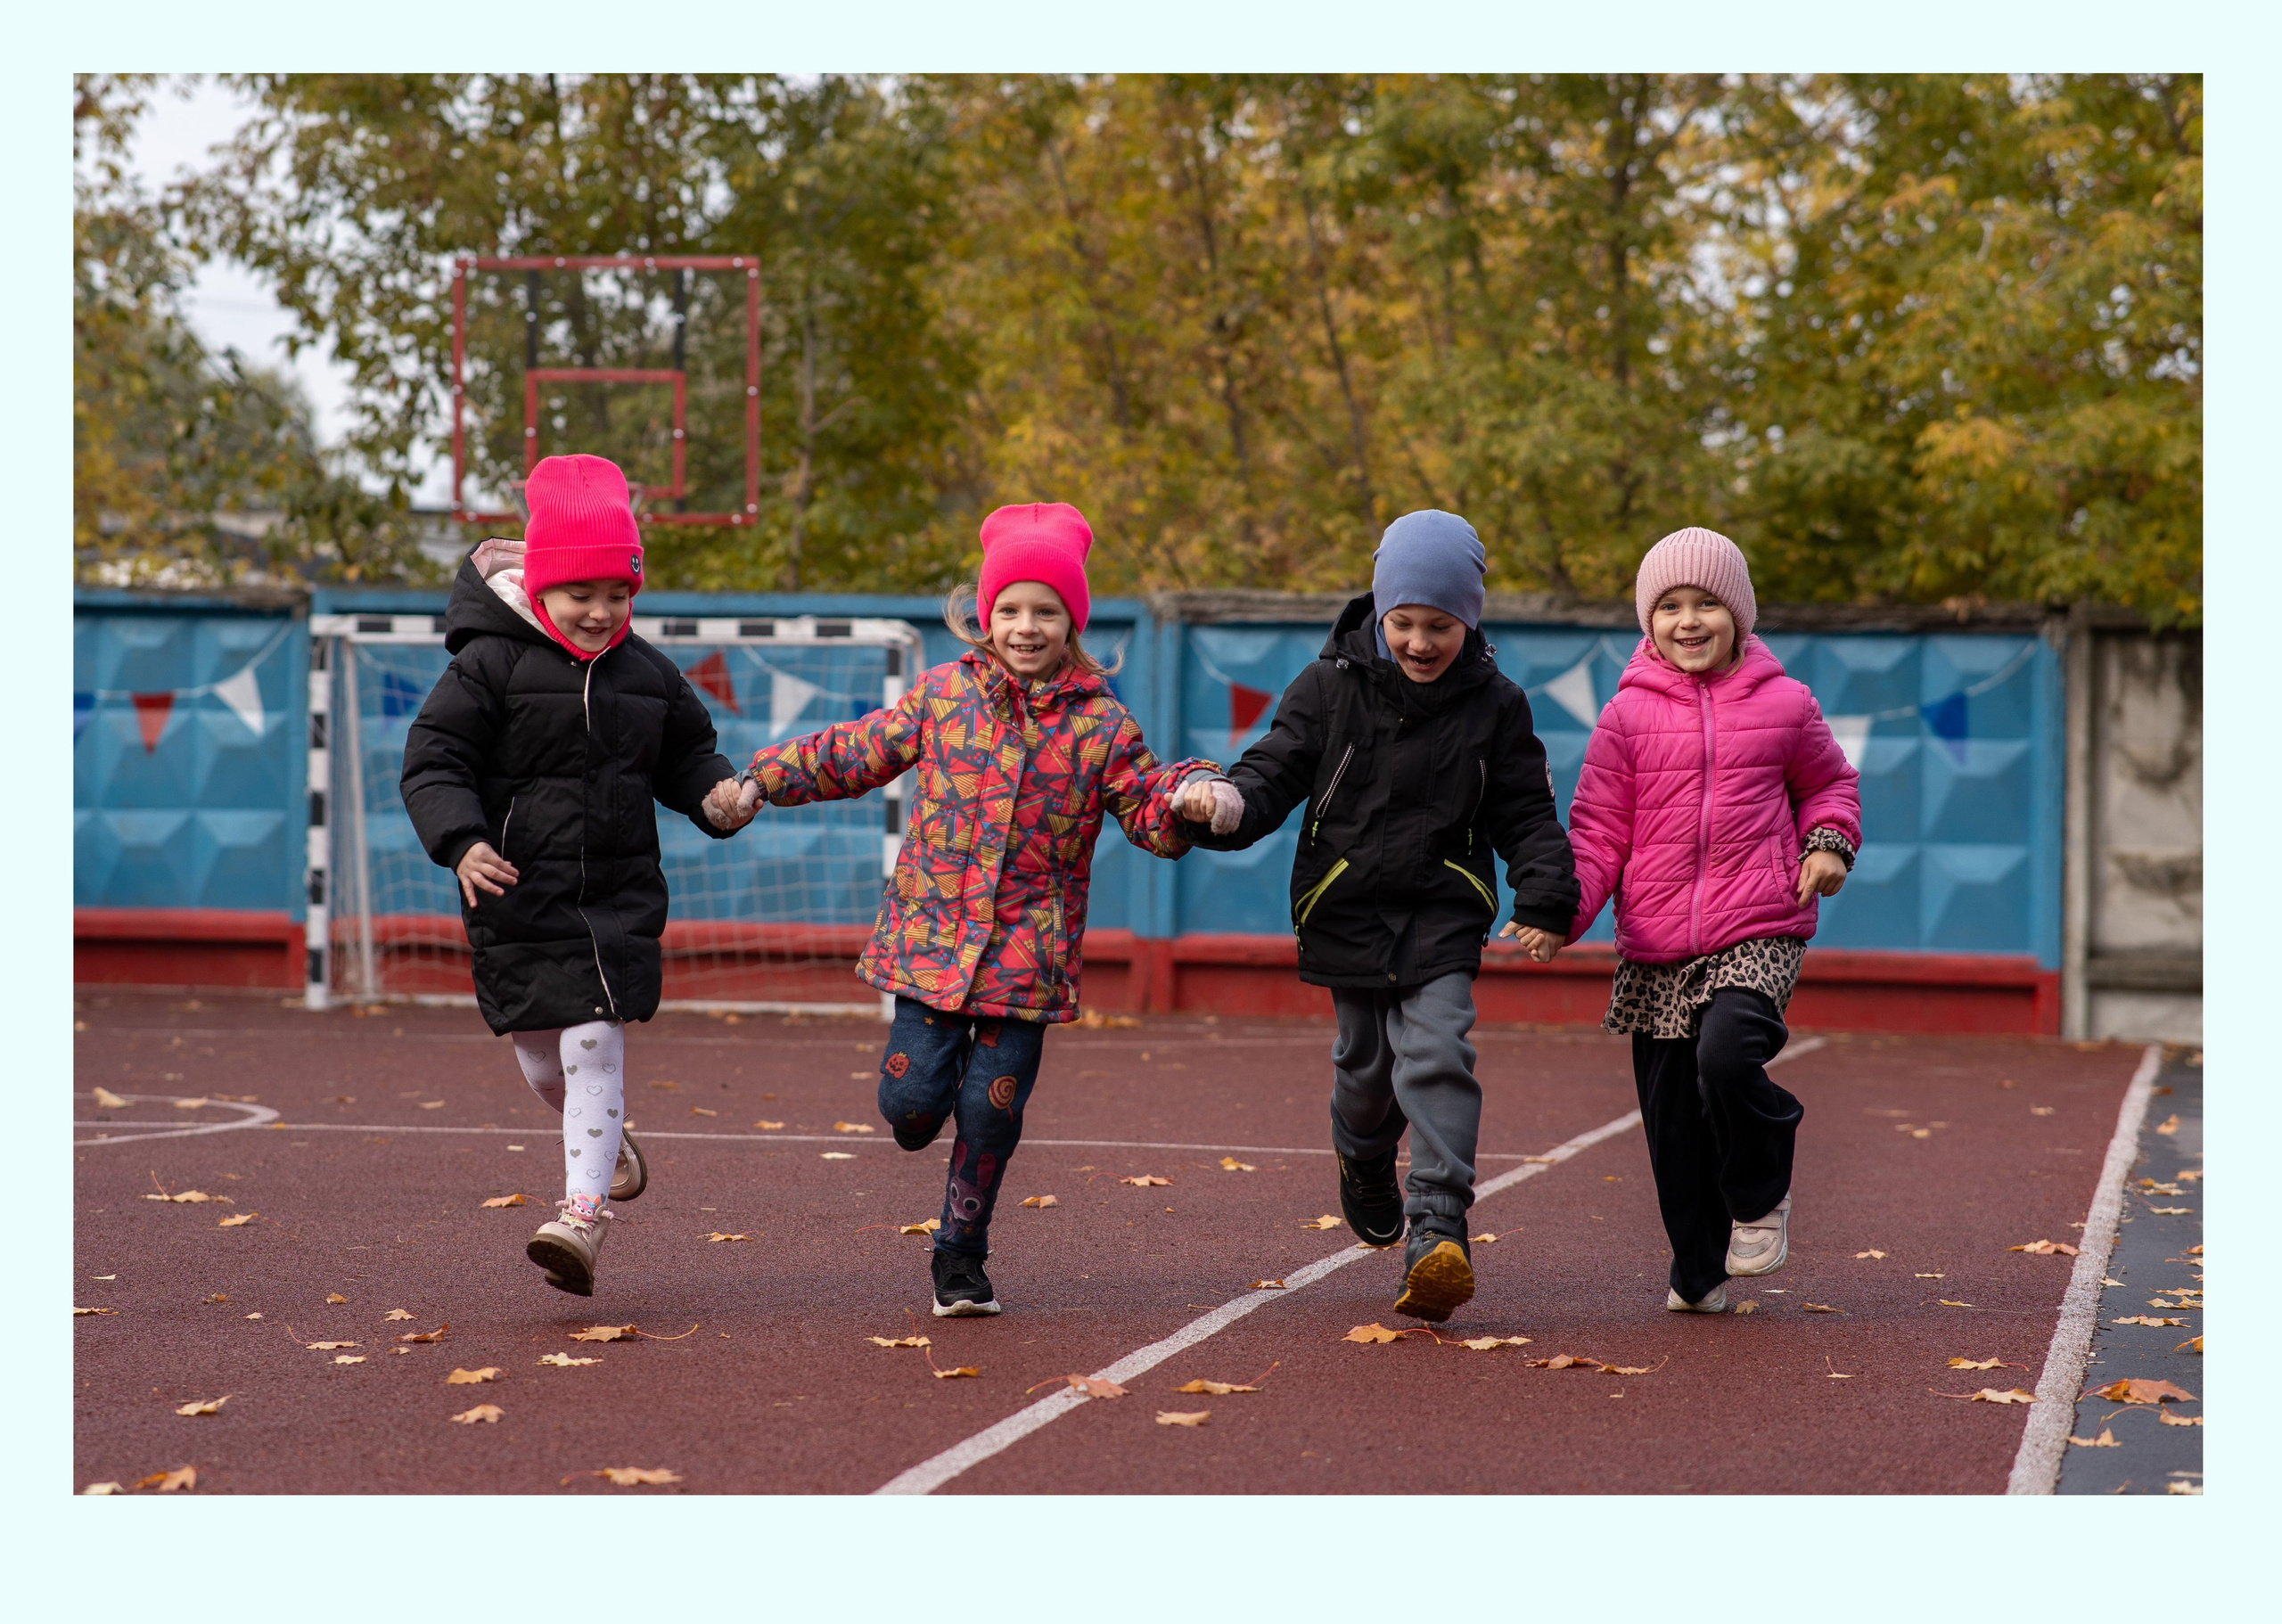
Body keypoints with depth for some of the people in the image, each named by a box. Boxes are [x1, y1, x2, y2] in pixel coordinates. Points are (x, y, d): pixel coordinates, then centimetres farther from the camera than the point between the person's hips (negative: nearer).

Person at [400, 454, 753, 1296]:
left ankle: (583, 1211, -13)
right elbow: (433, 760, -9)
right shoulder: (490, 665, -8)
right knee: (540, 1054, 10)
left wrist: (715, 792, -4)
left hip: (619, 893, 1)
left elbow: (685, 751, 19)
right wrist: (461, 841, -25)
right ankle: (602, 1138, 42)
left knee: (595, 1042, -13)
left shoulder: (645, 673, 6)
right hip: (516, 892, -1)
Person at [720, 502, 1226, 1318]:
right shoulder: (943, 694, 4)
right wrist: (767, 779, 9)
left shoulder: (1101, 724, 1)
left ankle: (961, 1256, 20)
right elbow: (856, 752, 14)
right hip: (931, 937, 1)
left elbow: (1151, 816, 3)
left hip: (1028, 953, 0)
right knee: (912, 1097, -7)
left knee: (992, 1110, -1)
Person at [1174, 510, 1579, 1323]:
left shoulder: (1494, 705, 0)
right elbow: (1277, 770, -2)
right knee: (1365, 1062, 12)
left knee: (1437, 1053, -17)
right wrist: (1231, 804, -24)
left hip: (1443, 915, -1)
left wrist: (1544, 902, -6)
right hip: (1348, 910, 1)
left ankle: (1436, 1229, -21)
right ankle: (1364, 1164, 46)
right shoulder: (1330, 686, -2)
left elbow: (1527, 813, 5)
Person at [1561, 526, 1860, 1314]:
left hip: (1759, 933, -2)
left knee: (1726, 1054, -28)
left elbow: (1829, 783, 23)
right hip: (1655, 948, 2)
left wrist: (1830, 842, 2)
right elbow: (1598, 832, 5)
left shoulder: (1785, 706, 5)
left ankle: (1760, 1195, 1)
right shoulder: (1627, 716, 4)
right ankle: (1700, 1269, 24)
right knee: (1672, 1123, 4)